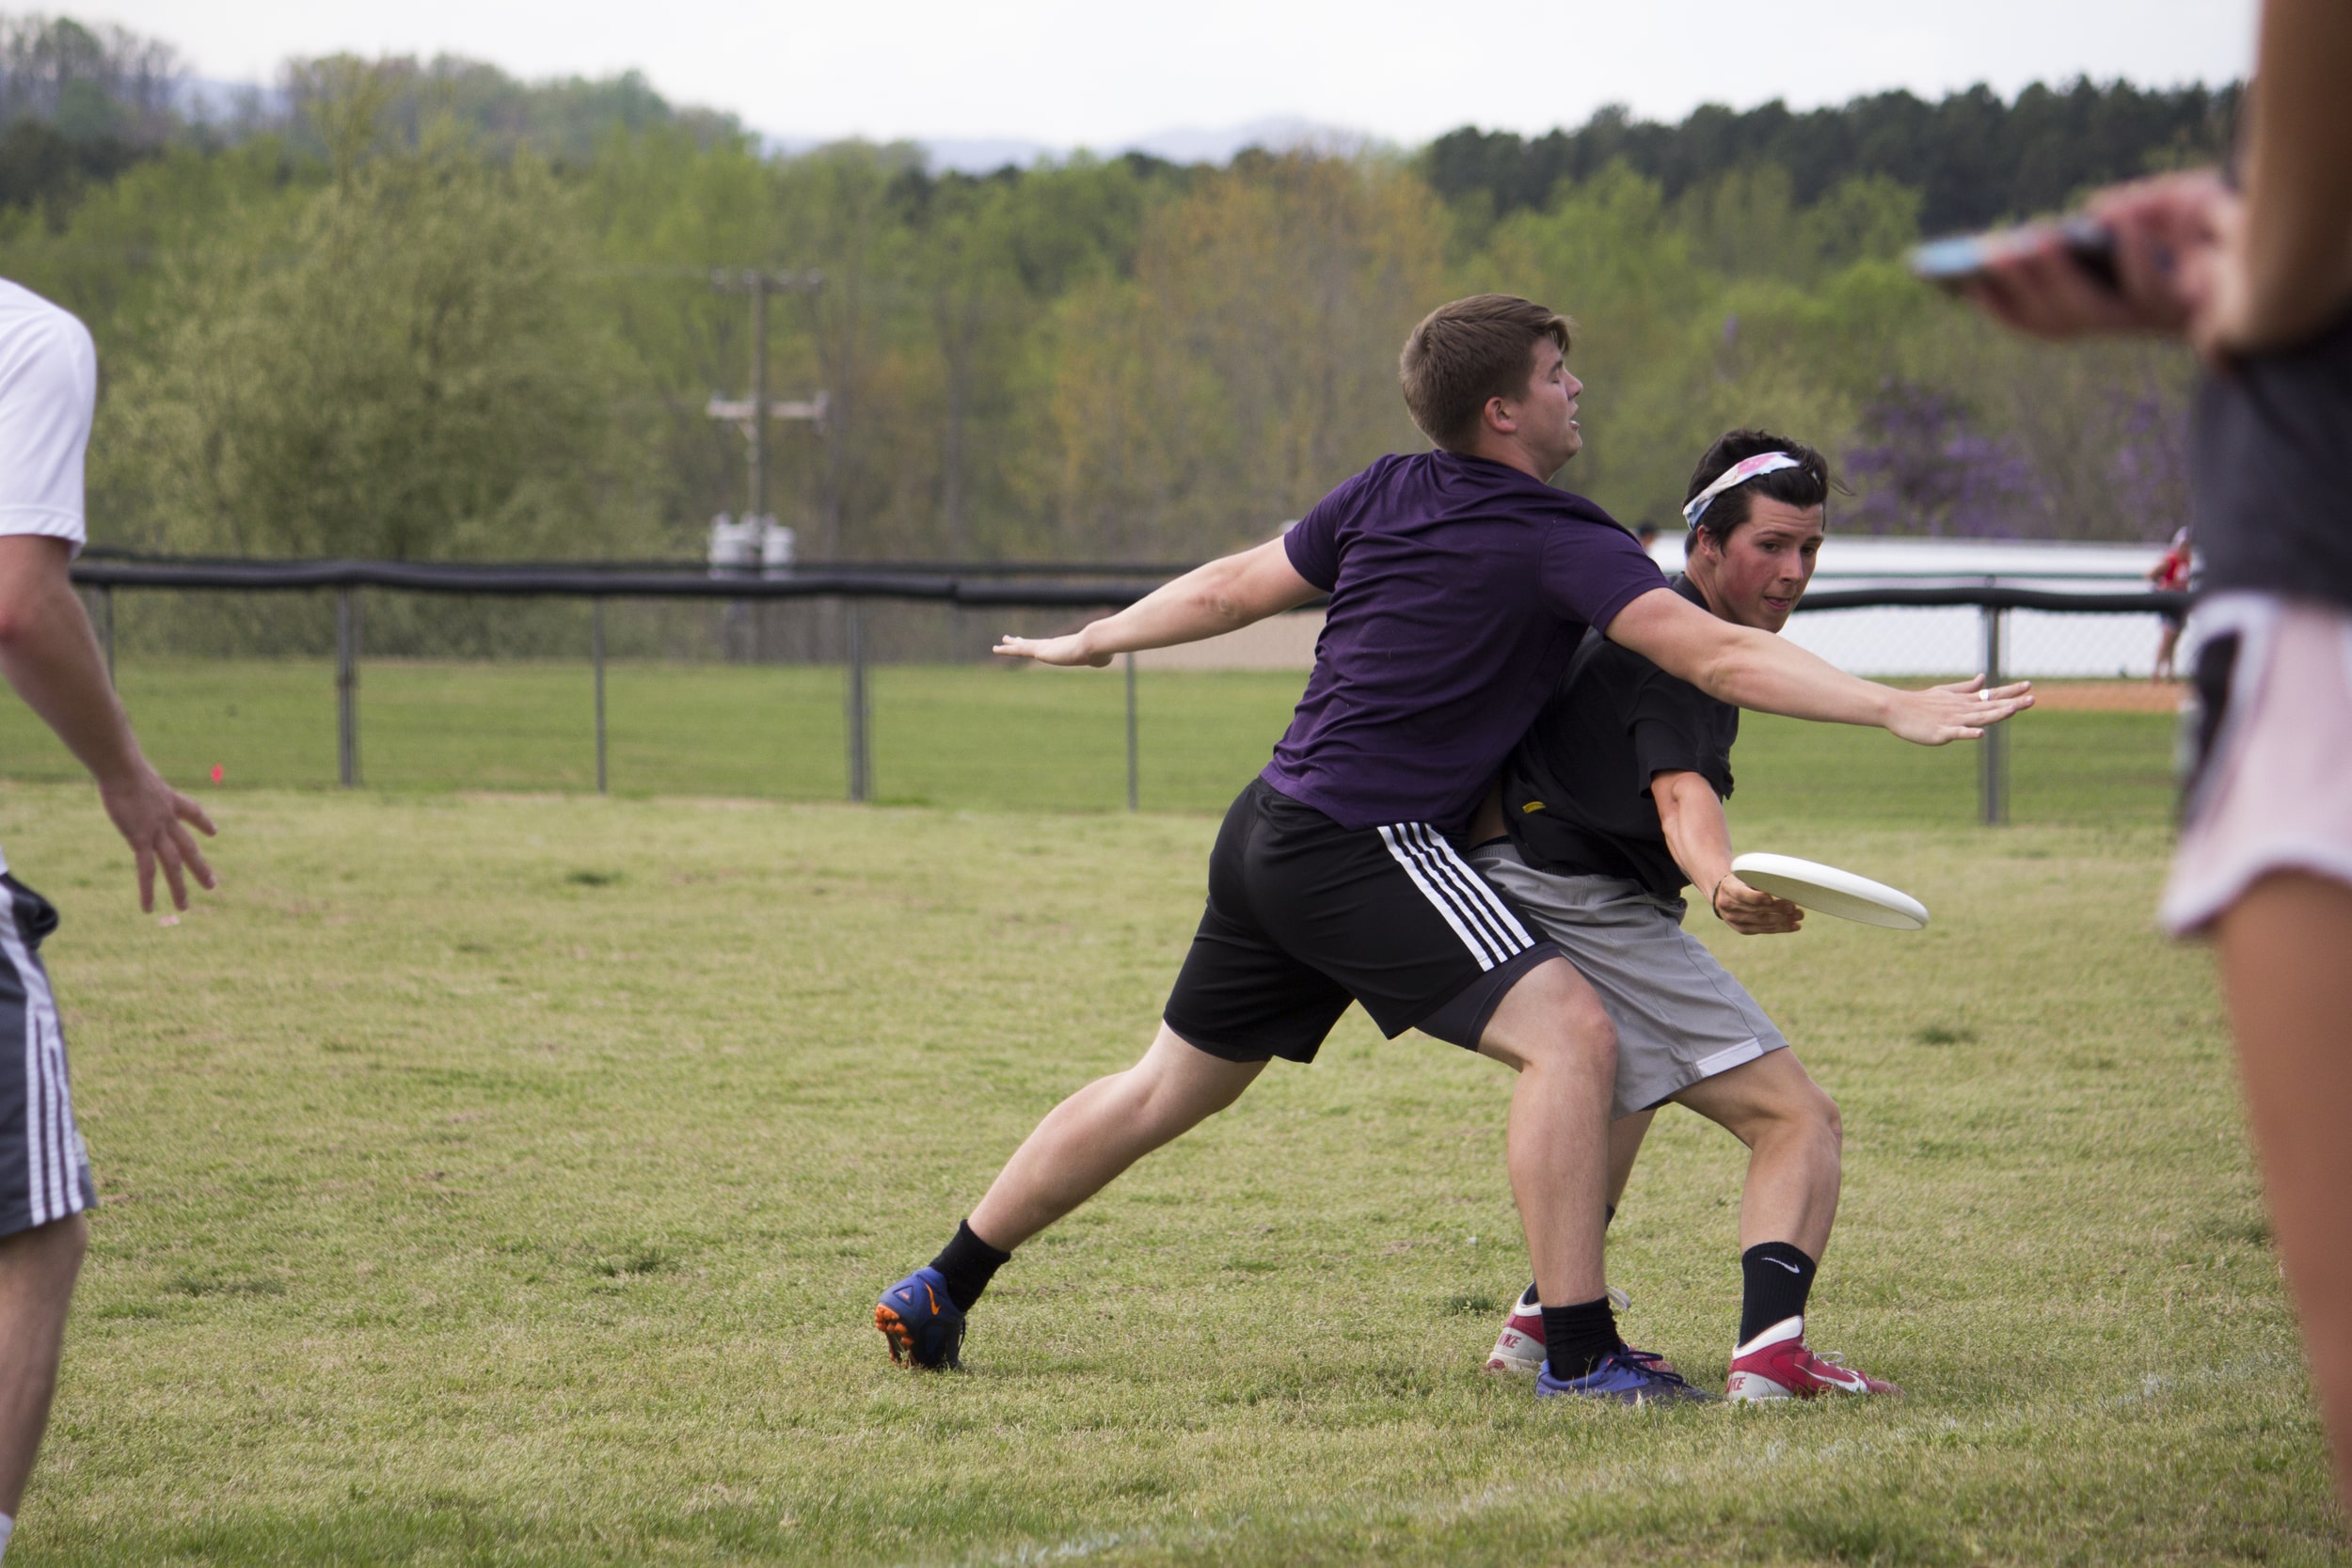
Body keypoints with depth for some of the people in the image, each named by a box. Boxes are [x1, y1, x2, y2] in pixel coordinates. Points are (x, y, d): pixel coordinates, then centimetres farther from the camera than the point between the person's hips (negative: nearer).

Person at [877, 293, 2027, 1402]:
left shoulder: (1387, 495, 11)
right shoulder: (1562, 544, -11)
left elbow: (1231, 590, 22)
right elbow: (1716, 656, -20)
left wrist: (1092, 641, 37)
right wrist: (1895, 711, -22)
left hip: (1267, 835, 9)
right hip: (1365, 844, -9)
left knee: (1168, 1089, 22)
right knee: (1570, 1033, -15)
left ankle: (938, 1293, 32)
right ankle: (1577, 1351, -21)